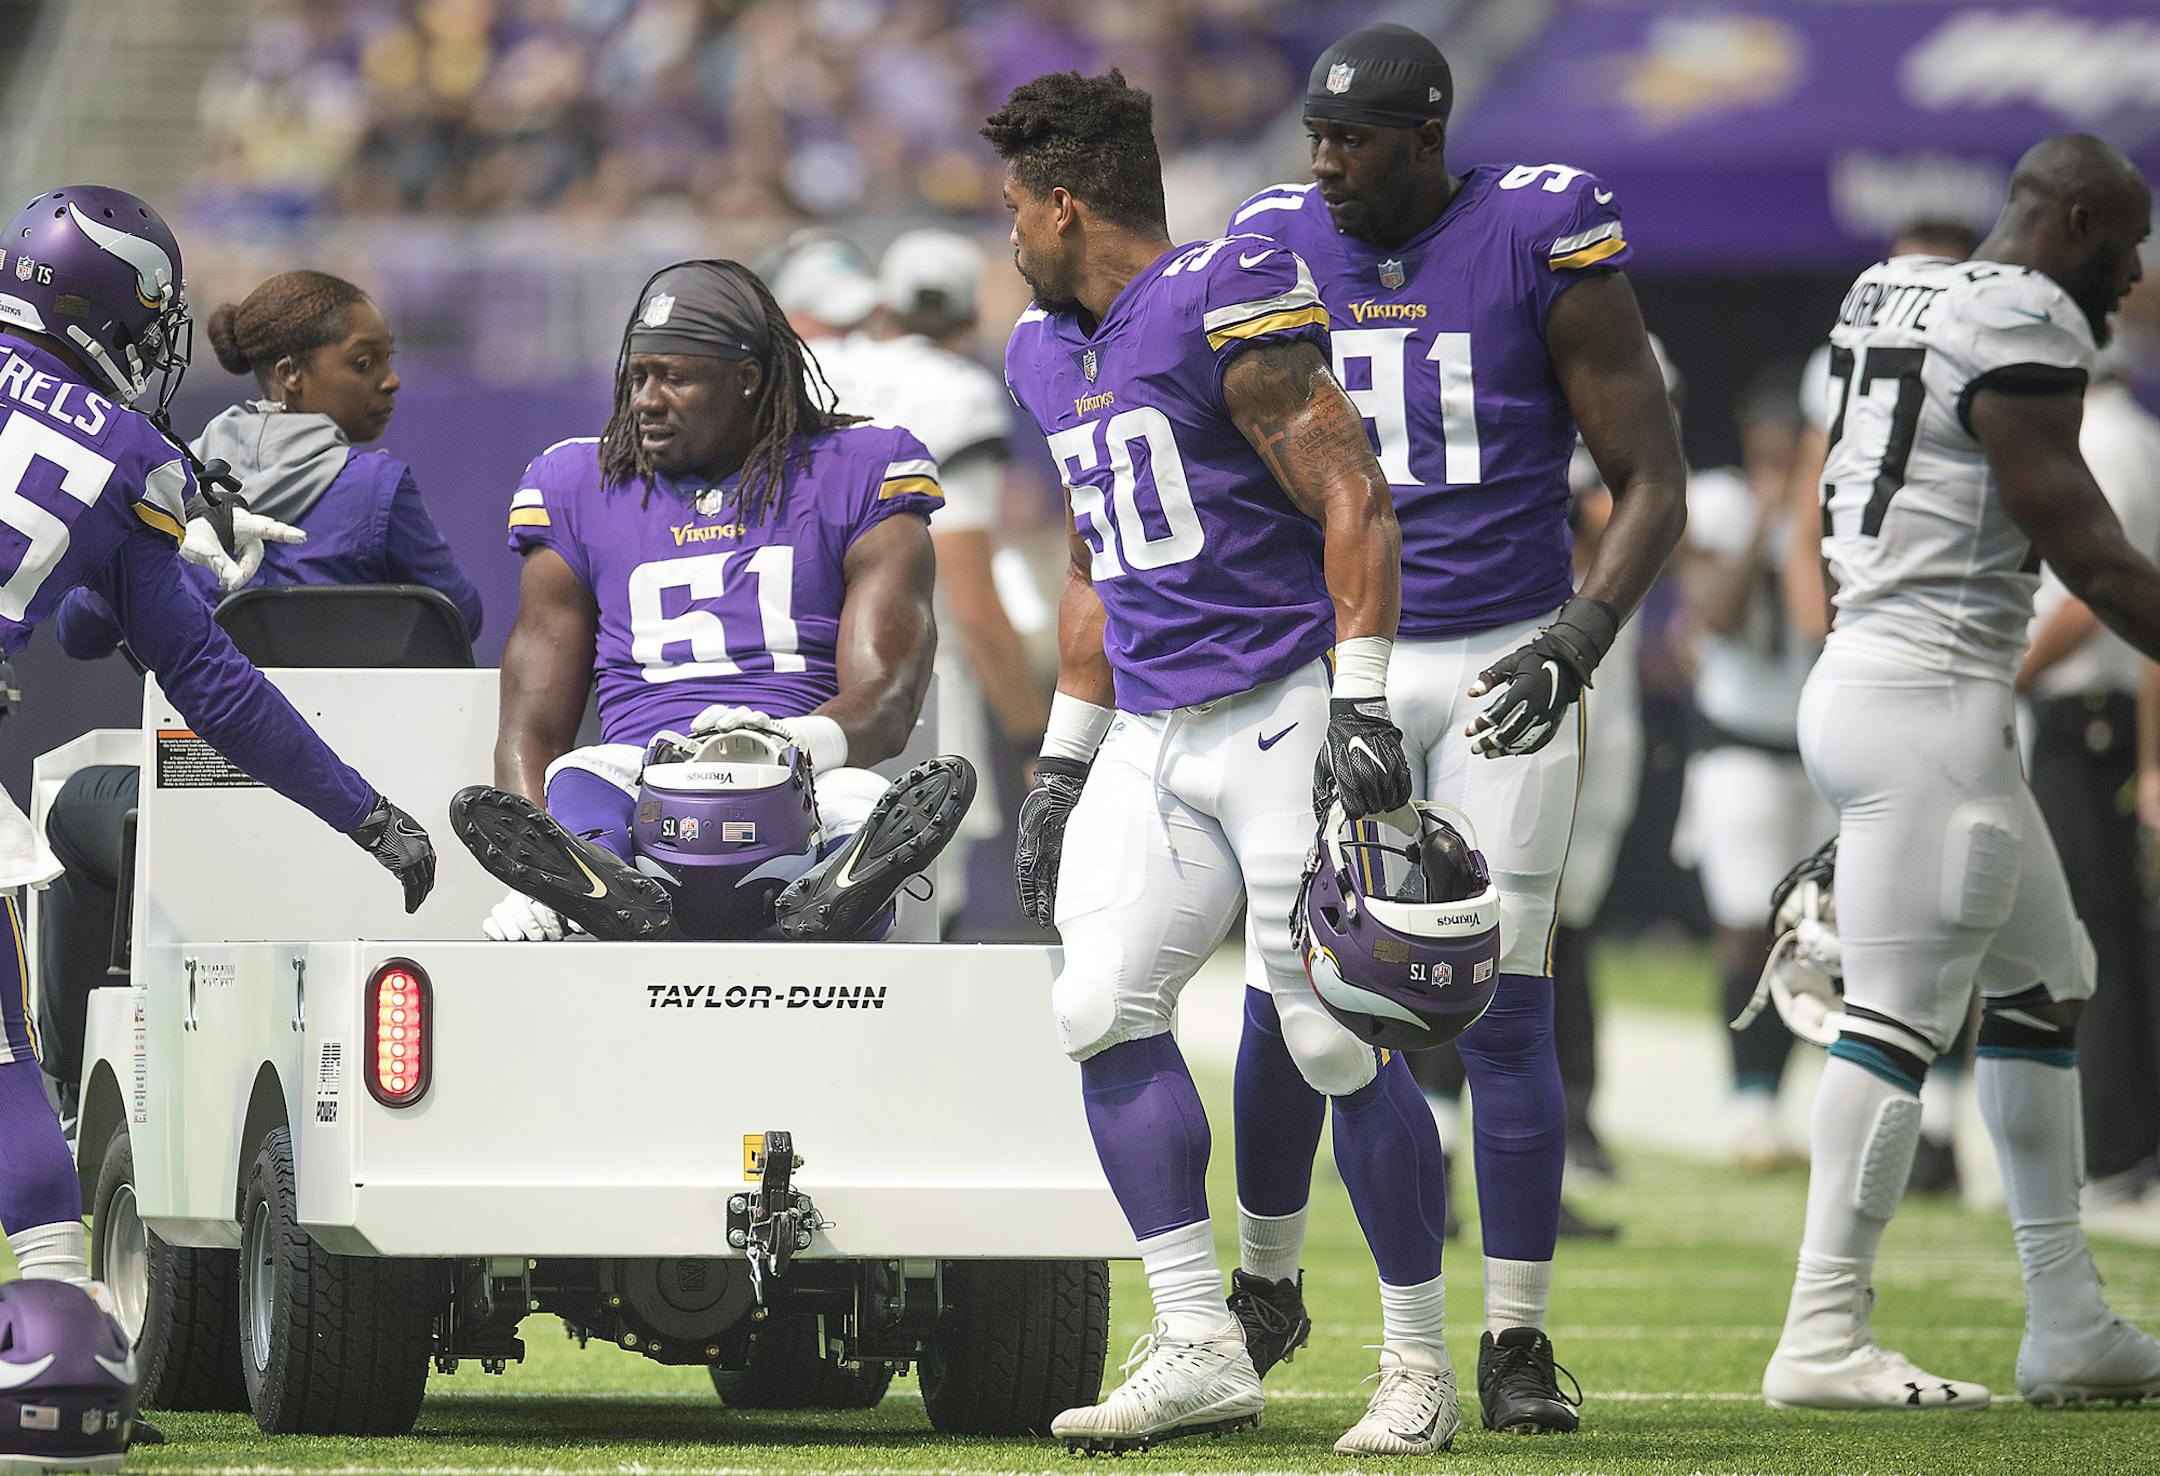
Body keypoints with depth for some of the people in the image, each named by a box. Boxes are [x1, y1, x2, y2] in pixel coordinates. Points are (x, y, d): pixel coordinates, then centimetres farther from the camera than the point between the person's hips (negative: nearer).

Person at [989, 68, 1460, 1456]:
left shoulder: (1229, 305, -11)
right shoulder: (1051, 354, 16)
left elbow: (1355, 504, -14)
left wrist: (1361, 701, -19)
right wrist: (1065, 762, 23)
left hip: (1282, 707, -8)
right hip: (1153, 737, 8)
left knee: (1338, 1039, -7)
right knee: (1104, 1007, -6)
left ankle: (1420, 1366, 3)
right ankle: (1201, 1350, -4)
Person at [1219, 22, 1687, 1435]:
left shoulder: (1542, 246, -10)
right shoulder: (1279, 247, 1)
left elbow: (1654, 484, -6)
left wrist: (1577, 643, -19)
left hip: (1502, 670, -3)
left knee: (1504, 1010, -5)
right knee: (1290, 988, 1)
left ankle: (1517, 1341, 2)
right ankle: (1268, 1282, 20)